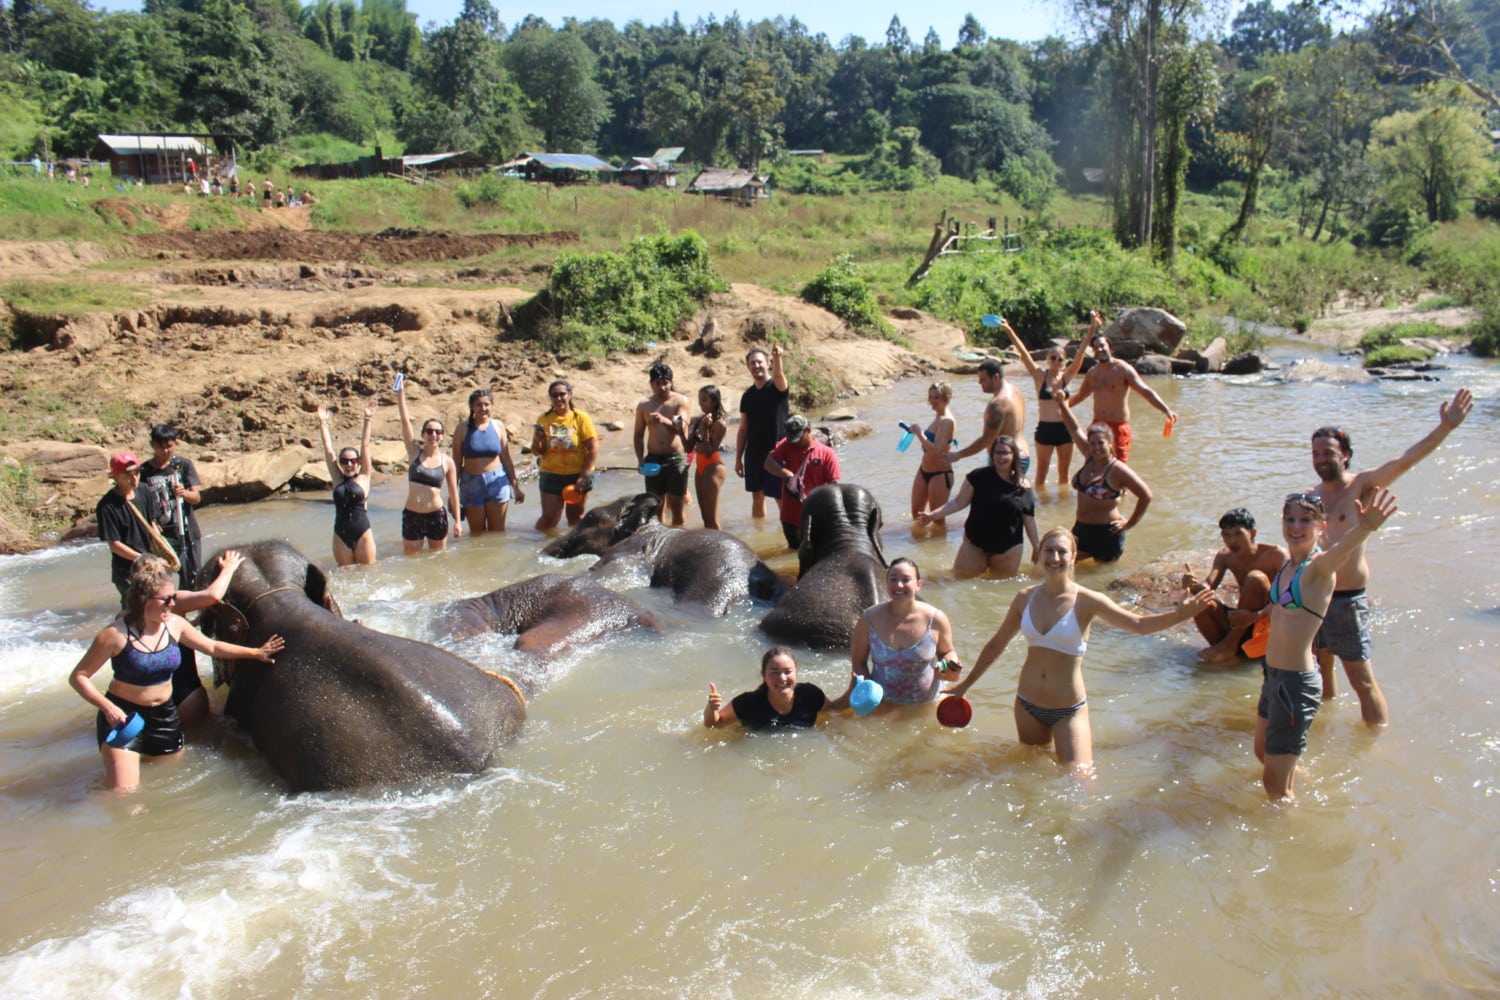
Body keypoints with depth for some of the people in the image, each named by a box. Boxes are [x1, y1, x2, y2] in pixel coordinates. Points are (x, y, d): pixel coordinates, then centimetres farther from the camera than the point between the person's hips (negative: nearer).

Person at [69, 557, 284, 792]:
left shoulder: (175, 625, -4)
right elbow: (78, 677, -14)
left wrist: (255, 653, 15)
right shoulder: (117, 634, -20)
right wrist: (108, 708, -25)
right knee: (125, 794, -13)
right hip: (123, 716, -5)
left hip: (164, 714, 5)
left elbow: (212, 647, 11)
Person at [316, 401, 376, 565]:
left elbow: (365, 446, -1)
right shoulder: (338, 479, 6)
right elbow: (328, 450, 7)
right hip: (341, 535, 2)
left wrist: (368, 421, -2)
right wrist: (322, 424, 7)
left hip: (363, 534, -2)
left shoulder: (363, 477, 1)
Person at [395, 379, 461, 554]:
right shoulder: (415, 452, 0)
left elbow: (453, 493, 4)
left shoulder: (447, 461, 0)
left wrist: (457, 521, 4)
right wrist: (400, 393, -14)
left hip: (437, 516, 0)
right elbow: (405, 421, -7)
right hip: (412, 515, 0)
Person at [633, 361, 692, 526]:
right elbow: (639, 434, 11)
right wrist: (640, 460, -2)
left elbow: (682, 428, -16)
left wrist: (665, 421, -35)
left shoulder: (680, 401, -1)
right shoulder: (644, 405, 6)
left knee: (676, 504, 0)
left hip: (676, 458, -2)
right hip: (653, 459, 2)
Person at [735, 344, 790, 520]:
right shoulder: (747, 396, 8)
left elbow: (779, 374, -32)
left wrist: (777, 357, -54)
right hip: (754, 453, 5)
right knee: (757, 497, 13)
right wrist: (738, 458, 7)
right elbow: (743, 429, 11)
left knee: (781, 498, -2)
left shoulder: (778, 387, -6)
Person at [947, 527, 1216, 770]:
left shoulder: (1086, 601, -13)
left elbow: (1139, 624, -22)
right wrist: (966, 684, 15)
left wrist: (1180, 613, -40)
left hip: (1069, 710, -3)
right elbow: (996, 644, 9)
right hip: (1028, 705, 3)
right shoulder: (1025, 598, -3)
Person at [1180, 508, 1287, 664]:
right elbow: (1209, 586, -11)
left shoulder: (1275, 554, -12)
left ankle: (1230, 644, -21)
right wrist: (1195, 585, -36)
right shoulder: (1225, 556, 3)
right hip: (1240, 624, 4)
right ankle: (1229, 651, -16)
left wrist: (1256, 616, -37)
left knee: (1256, 578, -28)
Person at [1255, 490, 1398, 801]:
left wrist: (1364, 528, -62)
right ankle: (1296, 776, 59)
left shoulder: (1320, 566, -18)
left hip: (1297, 682, -8)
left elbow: (1341, 549, -43)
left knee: (1275, 786, 3)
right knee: (1263, 753, 31)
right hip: (1273, 674, 8)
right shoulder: (1287, 564, 4)